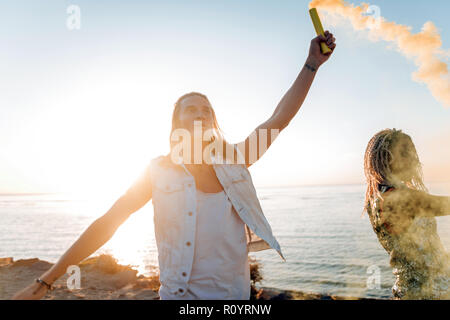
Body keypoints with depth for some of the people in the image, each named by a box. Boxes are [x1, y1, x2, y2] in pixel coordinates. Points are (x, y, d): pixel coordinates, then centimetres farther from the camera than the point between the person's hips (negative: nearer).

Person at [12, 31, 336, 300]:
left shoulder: (233, 161, 1)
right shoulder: (159, 171, -6)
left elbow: (280, 118, -2)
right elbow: (106, 224, -7)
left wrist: (312, 64, -4)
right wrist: (45, 281, -7)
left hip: (236, 293, 3)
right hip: (181, 295, -2)